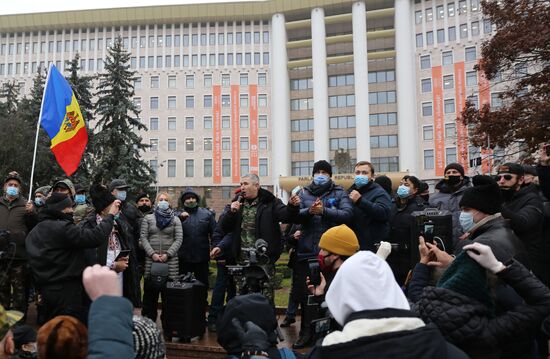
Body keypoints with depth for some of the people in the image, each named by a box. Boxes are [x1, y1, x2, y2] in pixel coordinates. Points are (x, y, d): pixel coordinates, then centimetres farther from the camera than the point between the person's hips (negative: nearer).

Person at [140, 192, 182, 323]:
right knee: (150, 293, 3)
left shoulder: (175, 220, 9)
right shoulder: (148, 218, 11)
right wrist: (152, 253, -9)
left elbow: (178, 239, 1)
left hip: (170, 261, -1)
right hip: (151, 260, 1)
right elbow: (143, 237, 4)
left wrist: (167, 254, -10)